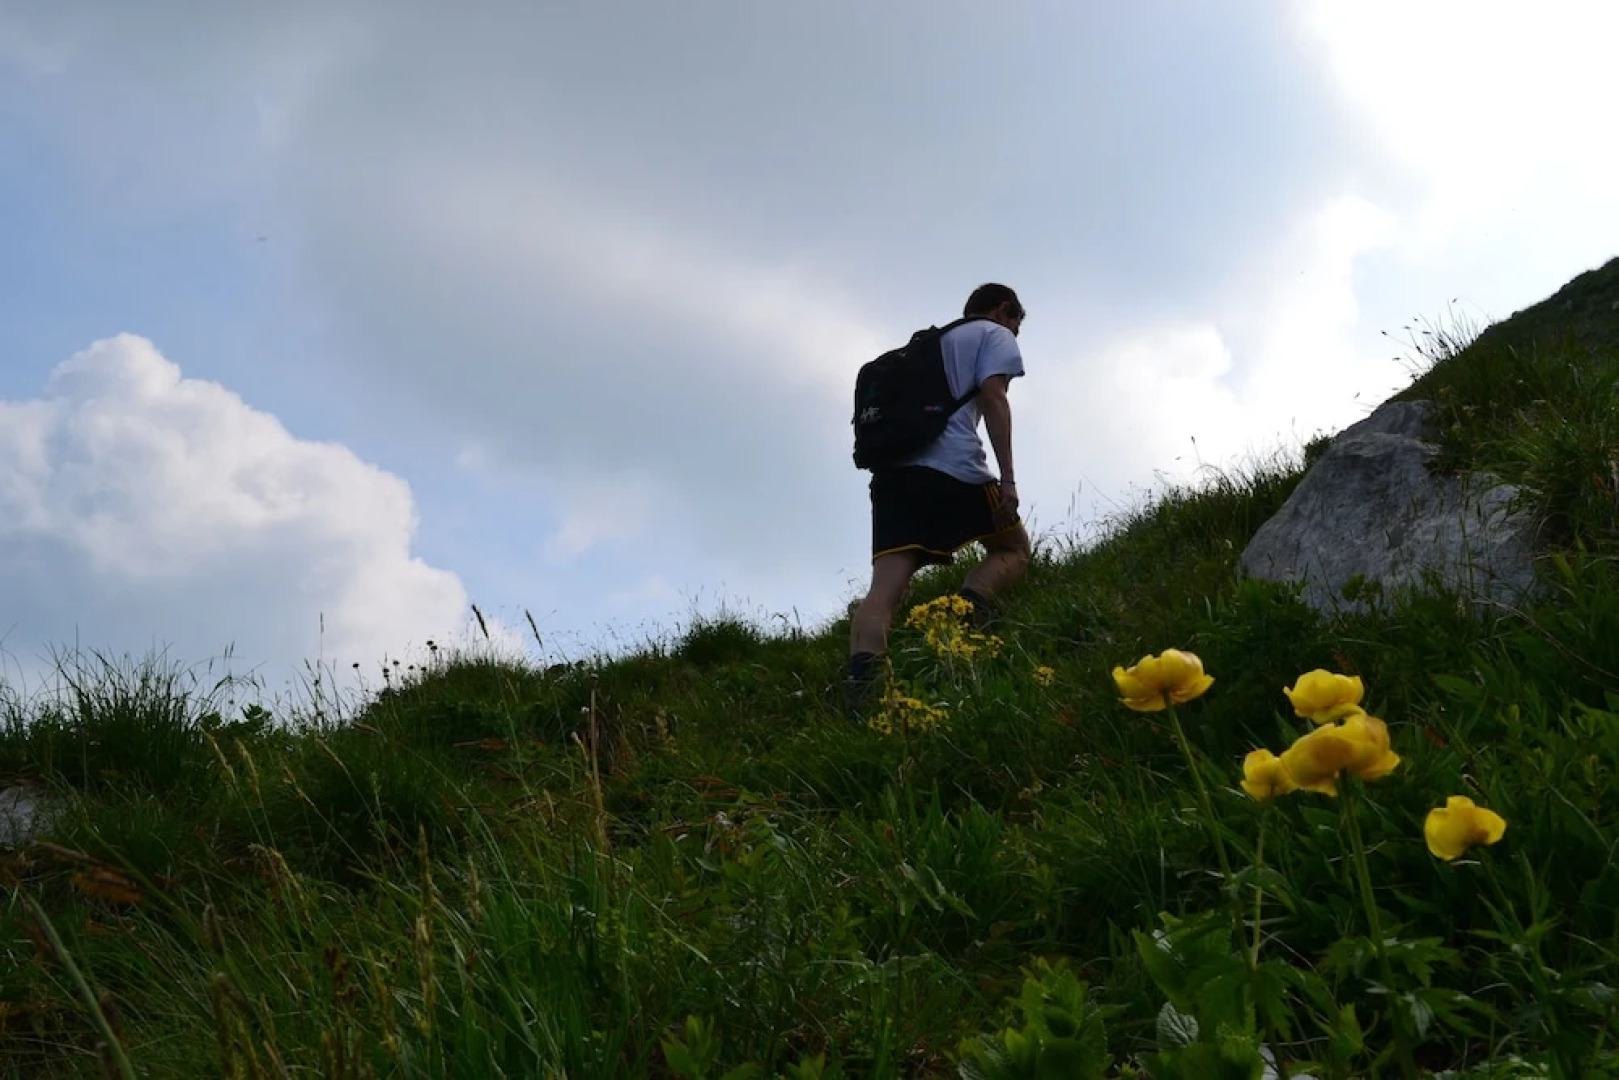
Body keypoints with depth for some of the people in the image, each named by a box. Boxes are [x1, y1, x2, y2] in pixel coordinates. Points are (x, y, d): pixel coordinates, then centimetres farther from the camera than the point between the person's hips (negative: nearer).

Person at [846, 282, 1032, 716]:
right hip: (953, 466, -5)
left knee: (885, 588, -10)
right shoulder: (995, 335, 17)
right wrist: (1007, 478, -7)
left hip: (892, 468, 5)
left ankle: (862, 676, -36)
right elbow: (992, 397, -1)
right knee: (1013, 549, 15)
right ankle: (966, 608, -16)